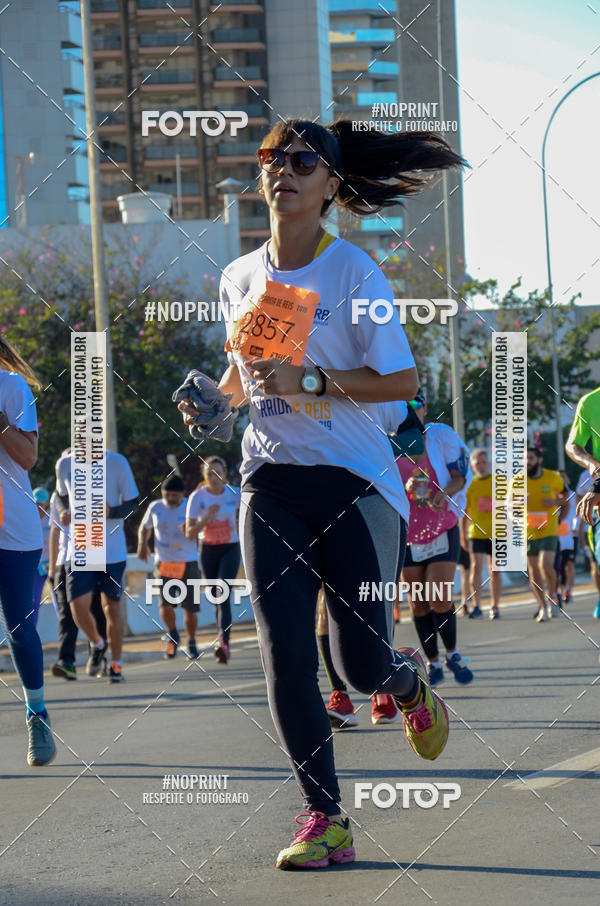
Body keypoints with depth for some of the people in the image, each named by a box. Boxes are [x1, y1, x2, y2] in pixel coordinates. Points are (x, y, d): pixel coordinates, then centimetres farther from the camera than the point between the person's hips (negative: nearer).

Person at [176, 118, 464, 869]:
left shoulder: (353, 272, -8)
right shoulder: (240, 279, 8)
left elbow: (402, 380, -11)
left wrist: (310, 381, -21)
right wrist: (219, 405, 3)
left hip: (355, 483, -4)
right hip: (271, 482, 4)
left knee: (360, 665, -2)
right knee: (285, 659, -5)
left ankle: (411, 681, 36)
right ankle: (324, 819, 3)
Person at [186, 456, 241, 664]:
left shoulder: (234, 494, -5)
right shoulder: (197, 497, -8)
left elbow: (241, 514, 19)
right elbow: (190, 533, -13)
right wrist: (207, 517, -26)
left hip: (230, 548, -1)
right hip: (208, 551, 1)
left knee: (223, 594, -19)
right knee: (217, 598, 9)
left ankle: (223, 643, -29)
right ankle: (223, 646, 26)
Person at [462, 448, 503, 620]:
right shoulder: (469, 484, 5)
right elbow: (464, 512, 10)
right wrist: (463, 534, 6)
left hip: (496, 533, 0)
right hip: (476, 532, 0)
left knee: (495, 570, 4)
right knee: (476, 567, -10)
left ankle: (495, 606, 12)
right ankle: (476, 605, -9)